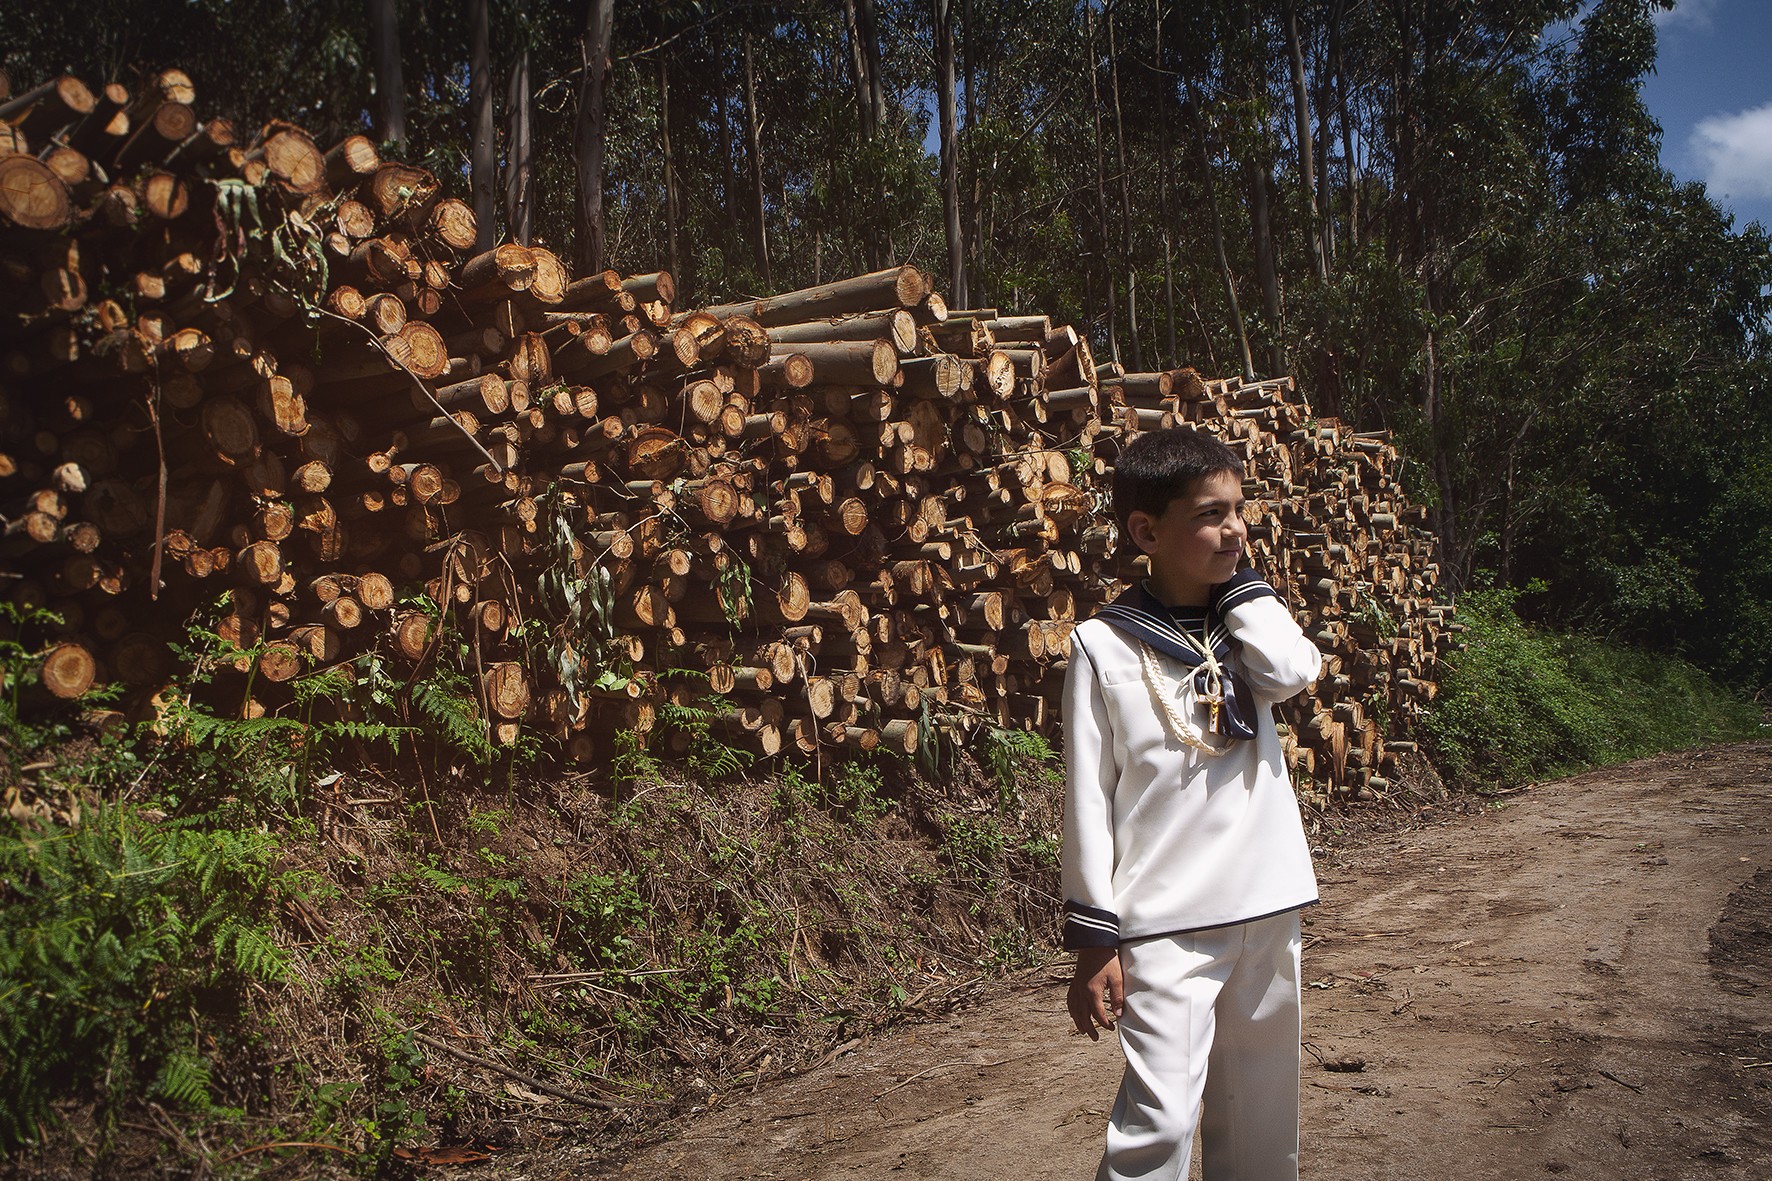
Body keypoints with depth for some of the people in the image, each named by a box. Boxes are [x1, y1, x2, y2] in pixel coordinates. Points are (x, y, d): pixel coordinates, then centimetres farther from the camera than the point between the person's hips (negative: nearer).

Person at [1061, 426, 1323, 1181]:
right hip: (1165, 924, -5)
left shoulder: (1247, 622, 9)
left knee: (1261, 1116, 14)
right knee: (1161, 1119, -12)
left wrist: (1238, 585, -4)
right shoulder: (1105, 645, -6)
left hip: (1268, 906, 5)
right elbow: (1089, 798, -6)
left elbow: (1294, 673, -14)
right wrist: (1093, 936, -8)